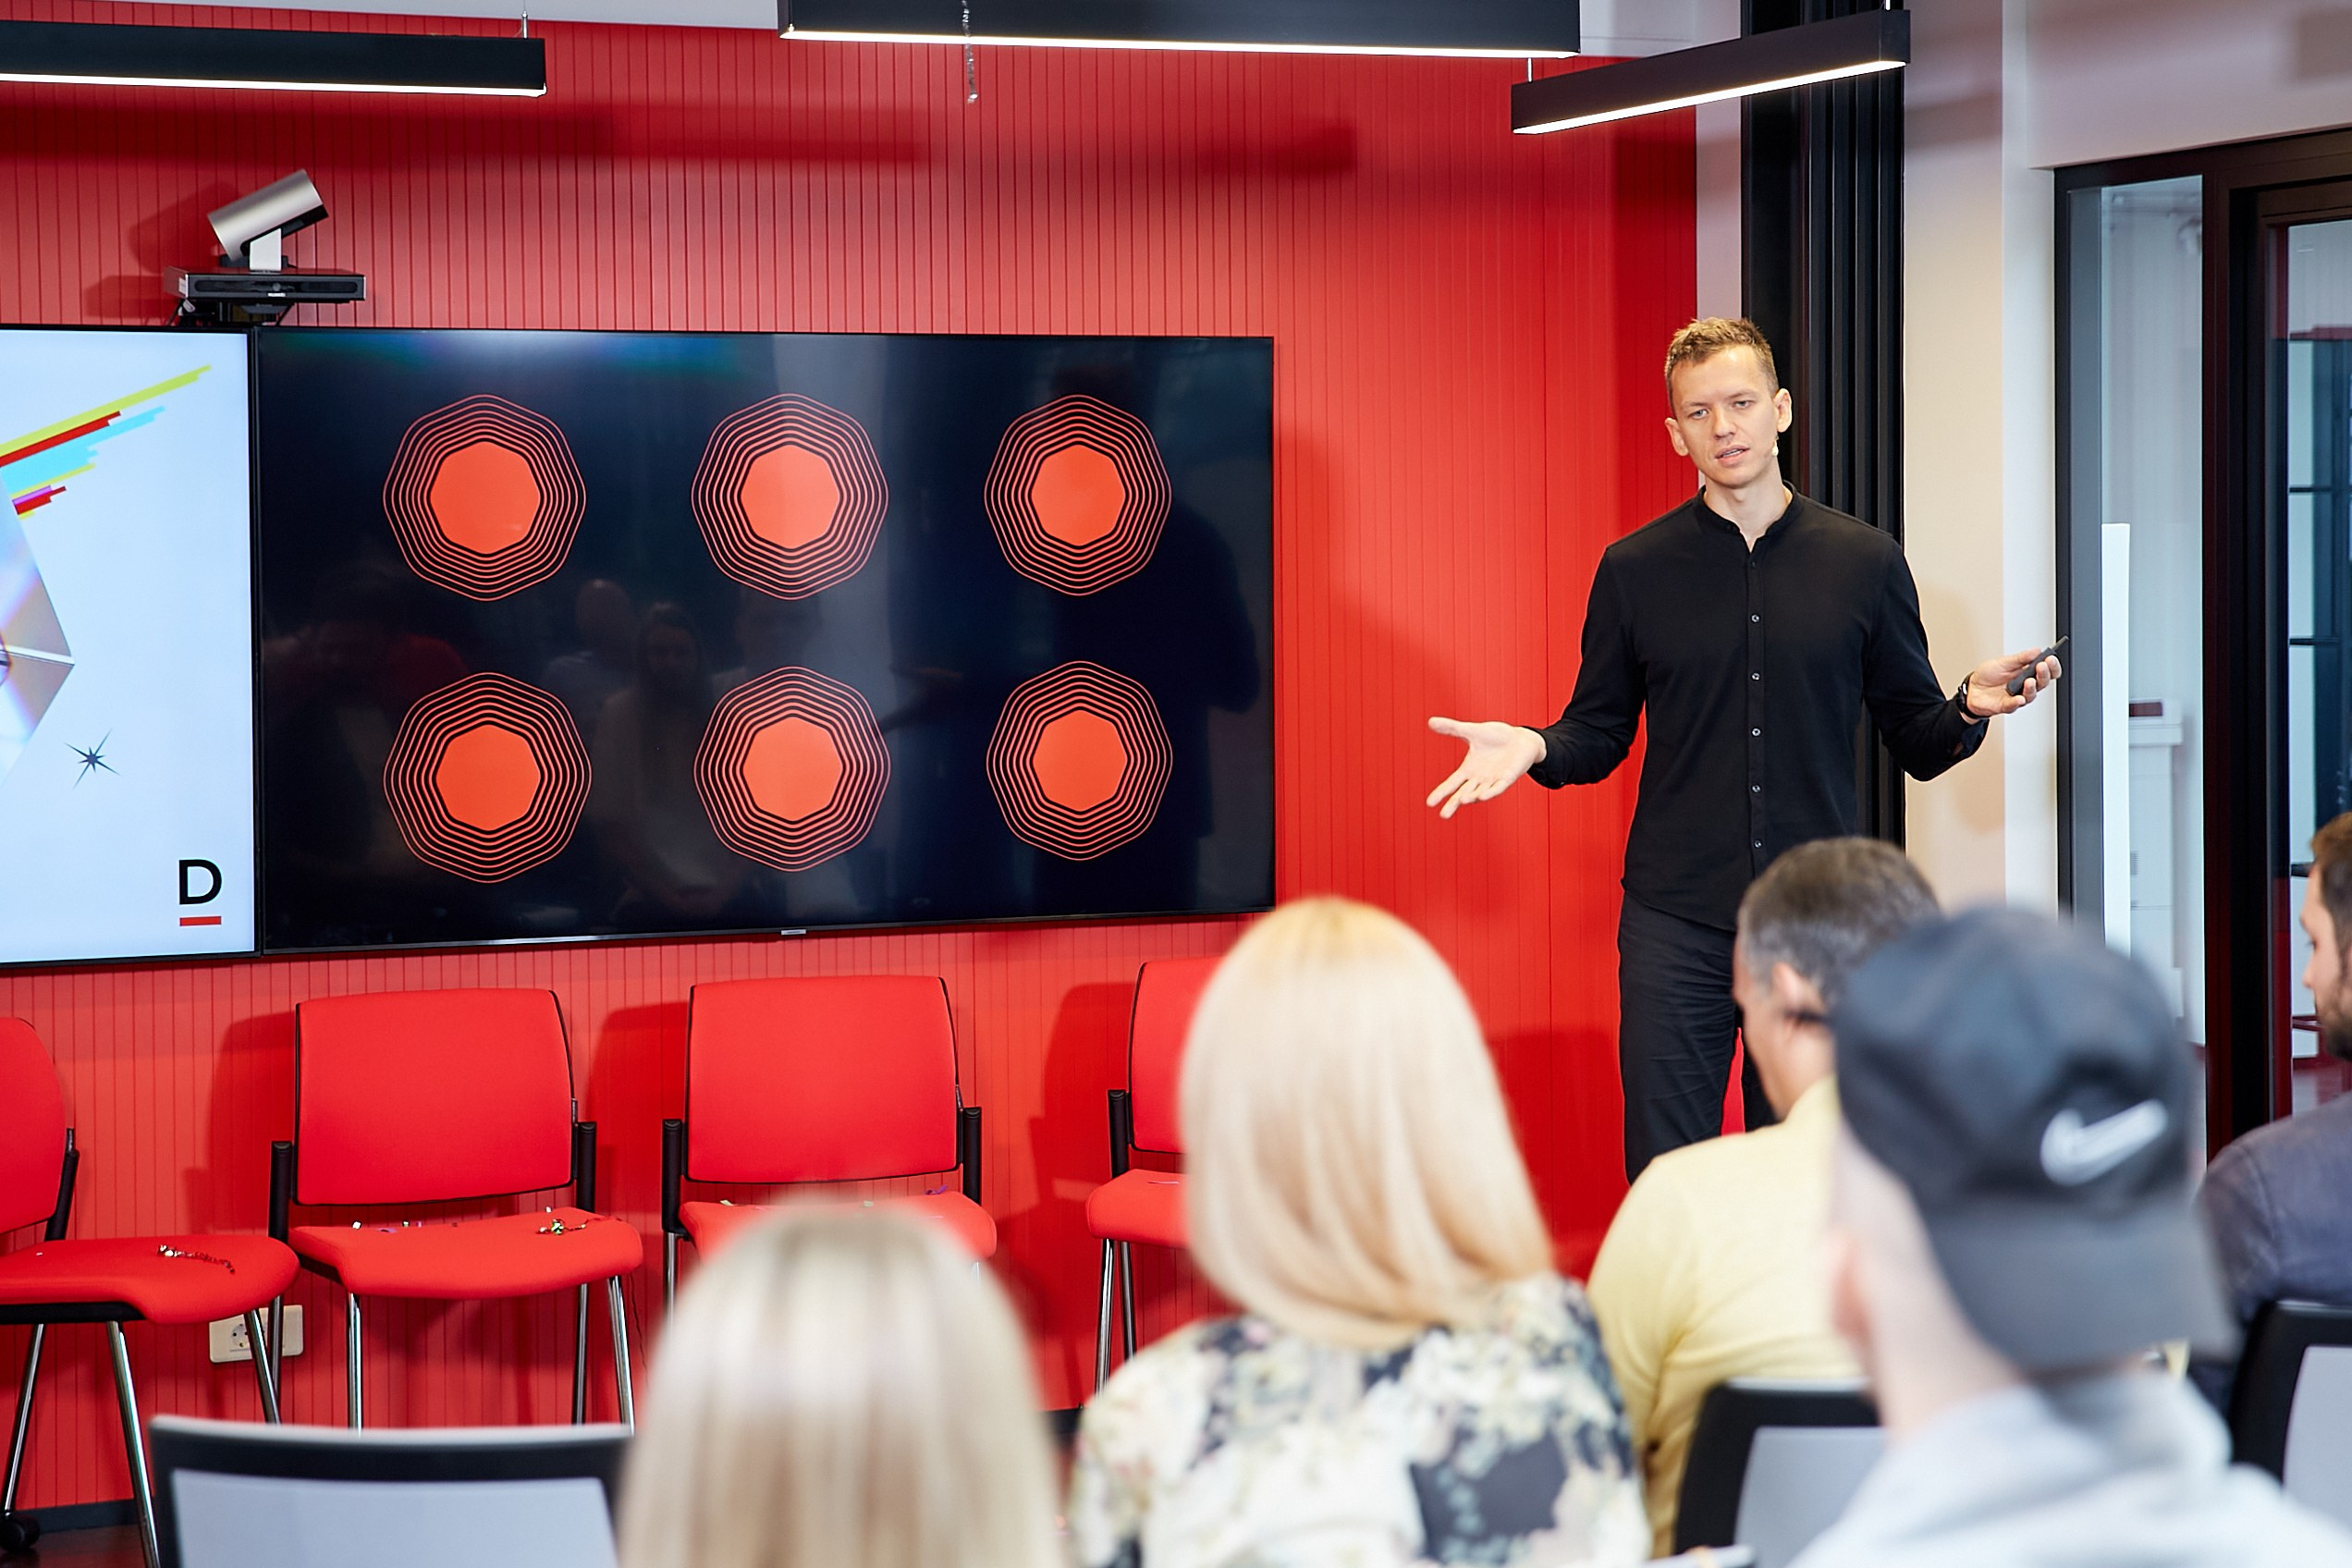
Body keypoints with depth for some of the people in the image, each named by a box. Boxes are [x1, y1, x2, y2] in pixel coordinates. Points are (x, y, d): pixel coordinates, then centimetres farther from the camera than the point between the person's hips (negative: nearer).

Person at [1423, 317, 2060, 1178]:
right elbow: (1599, 734, 10)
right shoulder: (1635, 570, 6)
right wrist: (1535, 749, -11)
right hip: (1676, 923, 0)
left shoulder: (1866, 562, 5)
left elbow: (1916, 742, 9)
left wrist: (1969, 709, -12)